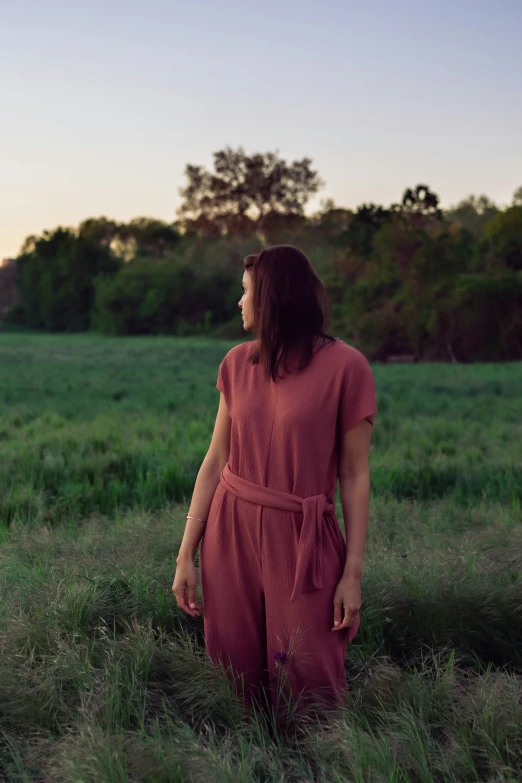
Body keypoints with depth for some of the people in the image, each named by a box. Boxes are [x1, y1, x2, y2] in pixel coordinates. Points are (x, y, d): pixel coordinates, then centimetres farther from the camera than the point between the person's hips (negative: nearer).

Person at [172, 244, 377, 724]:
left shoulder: (345, 366, -8)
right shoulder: (238, 363, 4)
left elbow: (355, 476, -5)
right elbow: (216, 461, 6)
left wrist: (353, 573, -7)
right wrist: (186, 555, 4)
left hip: (300, 540, -3)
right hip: (231, 528, 4)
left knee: (308, 684, 2)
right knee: (237, 673, 10)